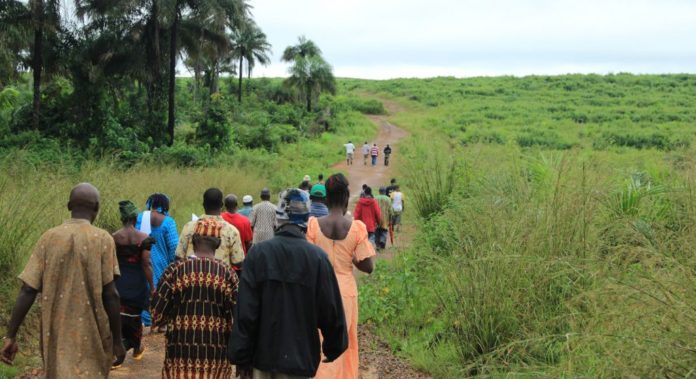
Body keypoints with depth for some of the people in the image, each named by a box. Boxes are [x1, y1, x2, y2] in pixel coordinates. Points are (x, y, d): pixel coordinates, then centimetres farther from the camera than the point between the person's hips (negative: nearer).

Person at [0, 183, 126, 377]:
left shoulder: (48, 238, -1)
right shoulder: (103, 239, -8)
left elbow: (27, 291, -6)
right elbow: (110, 295, -12)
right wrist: (117, 340, -5)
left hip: (55, 334, 3)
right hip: (91, 336, -3)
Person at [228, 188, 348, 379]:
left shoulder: (258, 253, -9)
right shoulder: (318, 258, -11)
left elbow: (245, 312, -9)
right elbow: (331, 311, -5)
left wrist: (241, 358, -1)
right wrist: (334, 348, 12)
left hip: (263, 355, 1)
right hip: (300, 358, -1)